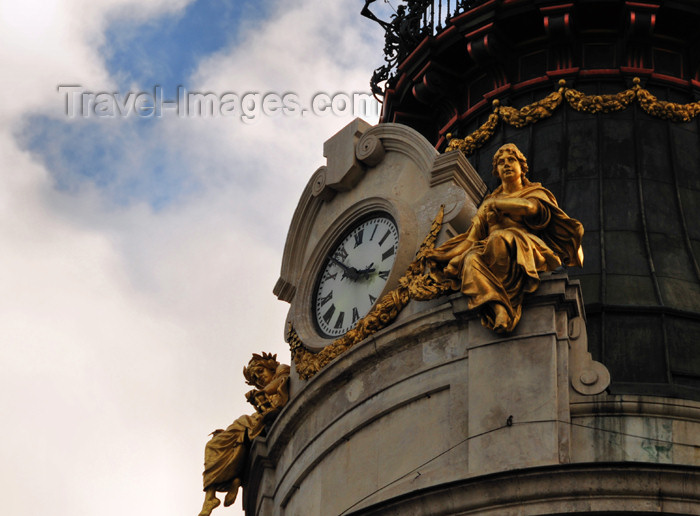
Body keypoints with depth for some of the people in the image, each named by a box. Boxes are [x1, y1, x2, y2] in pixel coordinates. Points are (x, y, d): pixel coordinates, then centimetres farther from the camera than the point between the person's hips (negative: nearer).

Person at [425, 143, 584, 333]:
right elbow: (471, 239, 21)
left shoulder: (537, 193, 20)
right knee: (471, 258, -34)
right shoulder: (488, 204, 31)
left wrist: (496, 204, 7)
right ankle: (498, 307, -56)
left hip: (526, 248, -3)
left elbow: (528, 207, -6)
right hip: (490, 250, 3)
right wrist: (444, 257, 6)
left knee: (501, 239, -38)